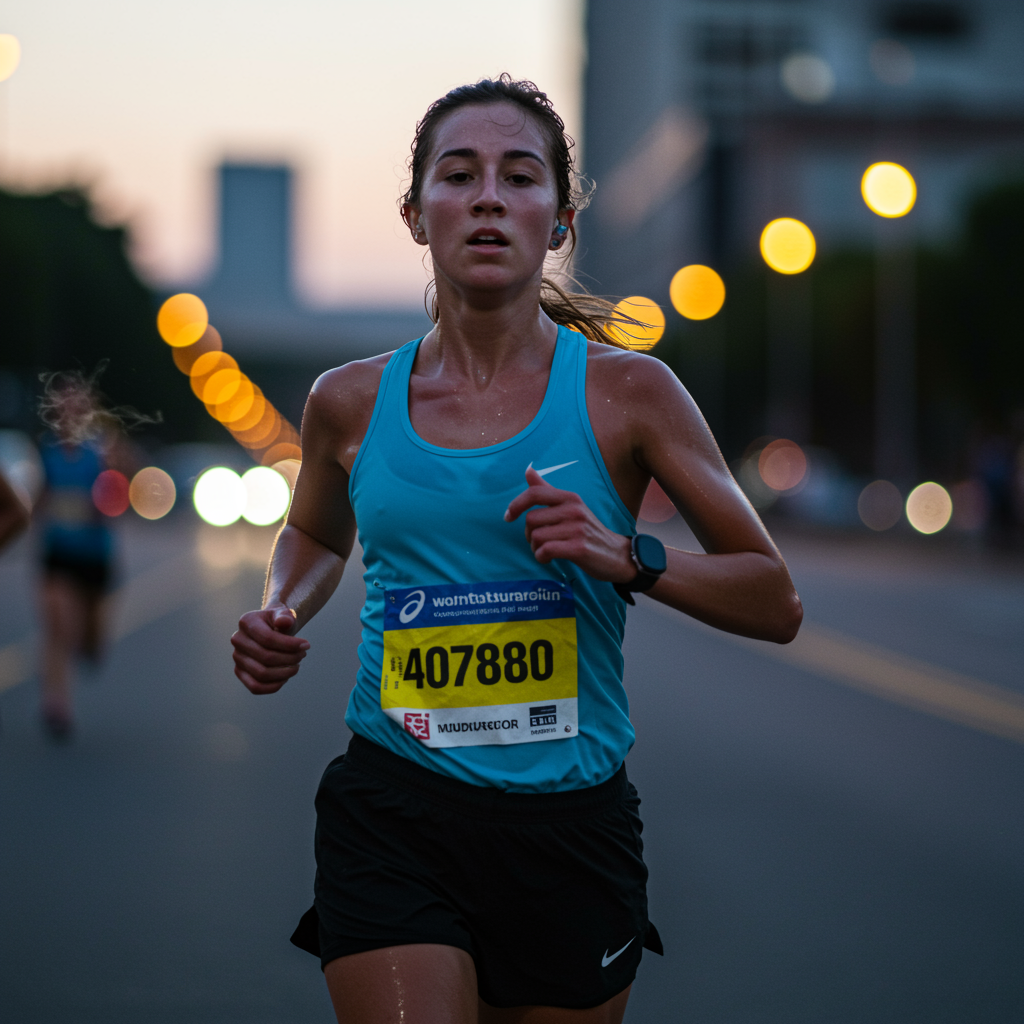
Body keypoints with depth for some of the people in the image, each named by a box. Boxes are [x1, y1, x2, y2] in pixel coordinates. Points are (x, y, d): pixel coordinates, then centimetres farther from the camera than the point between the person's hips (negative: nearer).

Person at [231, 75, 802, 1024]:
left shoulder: (628, 393, -3)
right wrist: (282, 615, 4)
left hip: (570, 821, 0)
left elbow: (774, 604, 1)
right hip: (392, 812, 0)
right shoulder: (350, 402, 3)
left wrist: (627, 556, -16)